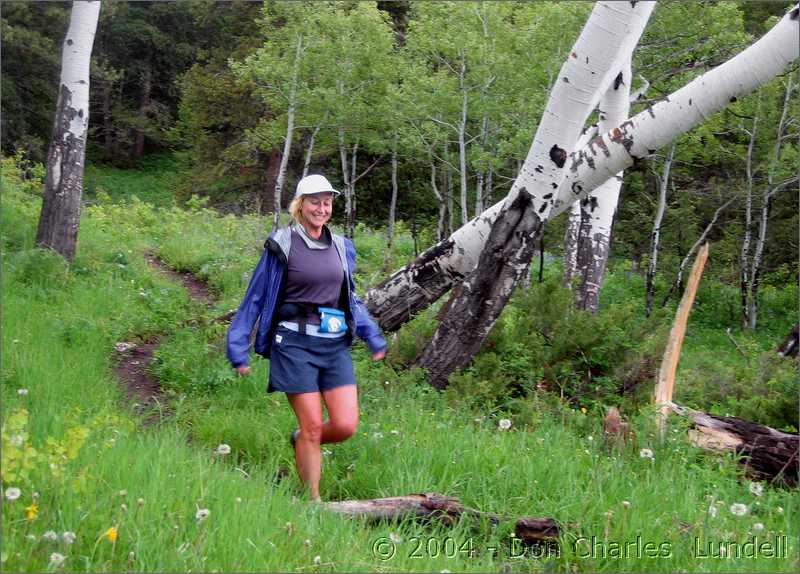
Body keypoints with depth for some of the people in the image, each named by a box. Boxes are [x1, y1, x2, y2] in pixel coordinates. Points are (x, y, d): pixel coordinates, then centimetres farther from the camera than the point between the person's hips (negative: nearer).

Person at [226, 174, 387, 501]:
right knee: (312, 428, -3)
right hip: (295, 344, -5)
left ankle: (301, 441, 28)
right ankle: (313, 501, 13)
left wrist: (373, 337, 21)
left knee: (346, 426, -4)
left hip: (336, 345, 5)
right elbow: (255, 298, 3)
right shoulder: (281, 245, -2)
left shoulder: (341, 247, 12)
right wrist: (238, 350, 1)